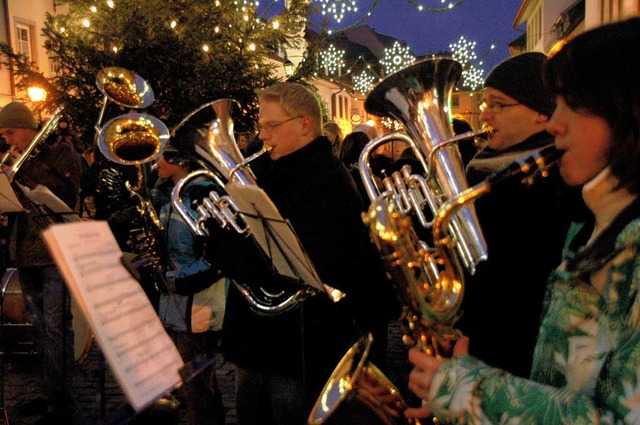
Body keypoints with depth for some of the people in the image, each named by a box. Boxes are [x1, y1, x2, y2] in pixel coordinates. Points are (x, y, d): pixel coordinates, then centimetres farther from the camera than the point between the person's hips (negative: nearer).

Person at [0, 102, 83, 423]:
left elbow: (66, 195, -17)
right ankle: (49, 393, 26)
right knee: (41, 329, 14)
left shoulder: (61, 151, -4)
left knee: (56, 329, -5)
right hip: (26, 253, 7)